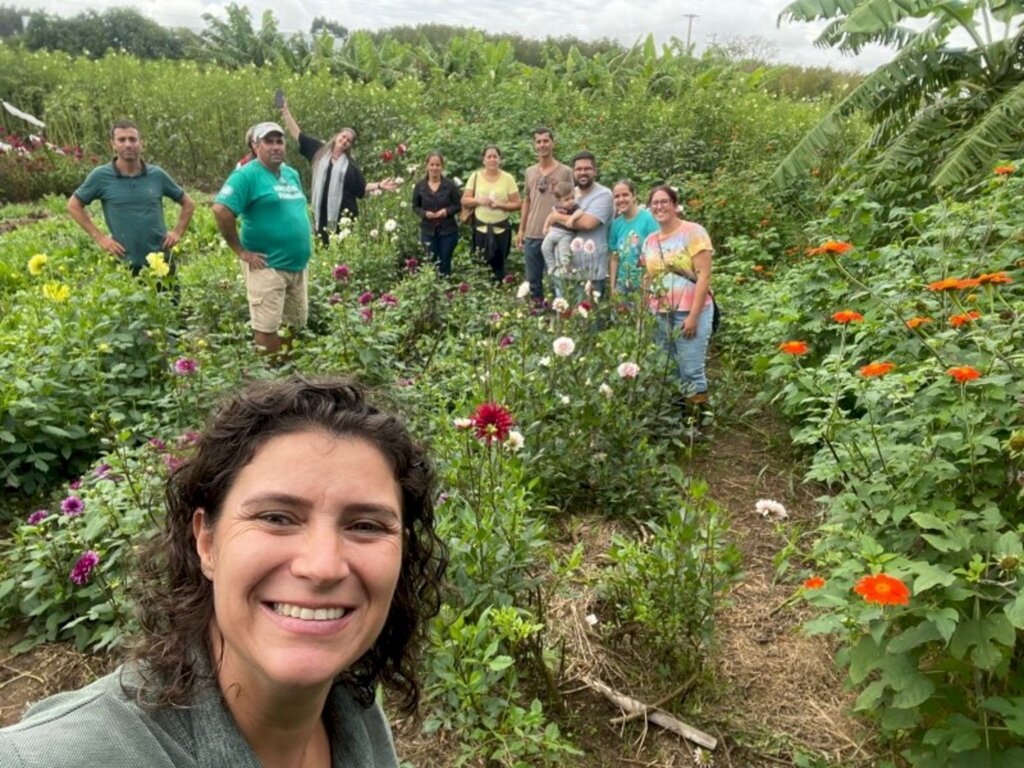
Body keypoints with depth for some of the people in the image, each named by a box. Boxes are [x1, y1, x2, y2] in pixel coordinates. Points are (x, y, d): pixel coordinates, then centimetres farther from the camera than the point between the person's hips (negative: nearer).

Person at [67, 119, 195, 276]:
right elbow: (74, 205, 8)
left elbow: (188, 203, 14)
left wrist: (177, 232, 3)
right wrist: (99, 237, 0)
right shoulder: (101, 176, -2)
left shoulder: (157, 174, 2)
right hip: (126, 264, -1)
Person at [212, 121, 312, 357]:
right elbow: (221, 209, -19)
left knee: (296, 325, 15)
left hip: (298, 265, 8)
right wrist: (241, 251, -16)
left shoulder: (292, 174, 15)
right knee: (268, 328, -6)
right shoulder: (247, 175, -10)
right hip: (267, 267, -8)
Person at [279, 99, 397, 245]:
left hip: (343, 213, -1)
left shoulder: (350, 165, 6)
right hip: (321, 212, 1)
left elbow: (362, 187, 8)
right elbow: (297, 134, 12)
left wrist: (379, 185, -6)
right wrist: (285, 111, 11)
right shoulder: (319, 150, 9)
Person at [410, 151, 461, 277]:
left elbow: (458, 206, 0)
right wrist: (425, 213, -15)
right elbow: (415, 207, 5)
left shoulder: (450, 184, -6)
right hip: (428, 231, 1)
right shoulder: (420, 185, -2)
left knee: (445, 265, 7)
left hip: (448, 230, -1)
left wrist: (447, 211, -19)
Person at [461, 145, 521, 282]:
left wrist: (499, 204, -17)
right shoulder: (476, 176, 2)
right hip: (480, 228, 1)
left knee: (498, 265, 6)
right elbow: (464, 201, 4)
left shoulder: (508, 178, -1)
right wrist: (478, 200, -15)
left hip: (501, 229, -1)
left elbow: (516, 204, -2)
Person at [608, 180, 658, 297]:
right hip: (623, 284, 4)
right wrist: (612, 287, 6)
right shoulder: (616, 223, 4)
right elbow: (614, 258, 9)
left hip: (645, 283, -4)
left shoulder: (648, 218, -9)